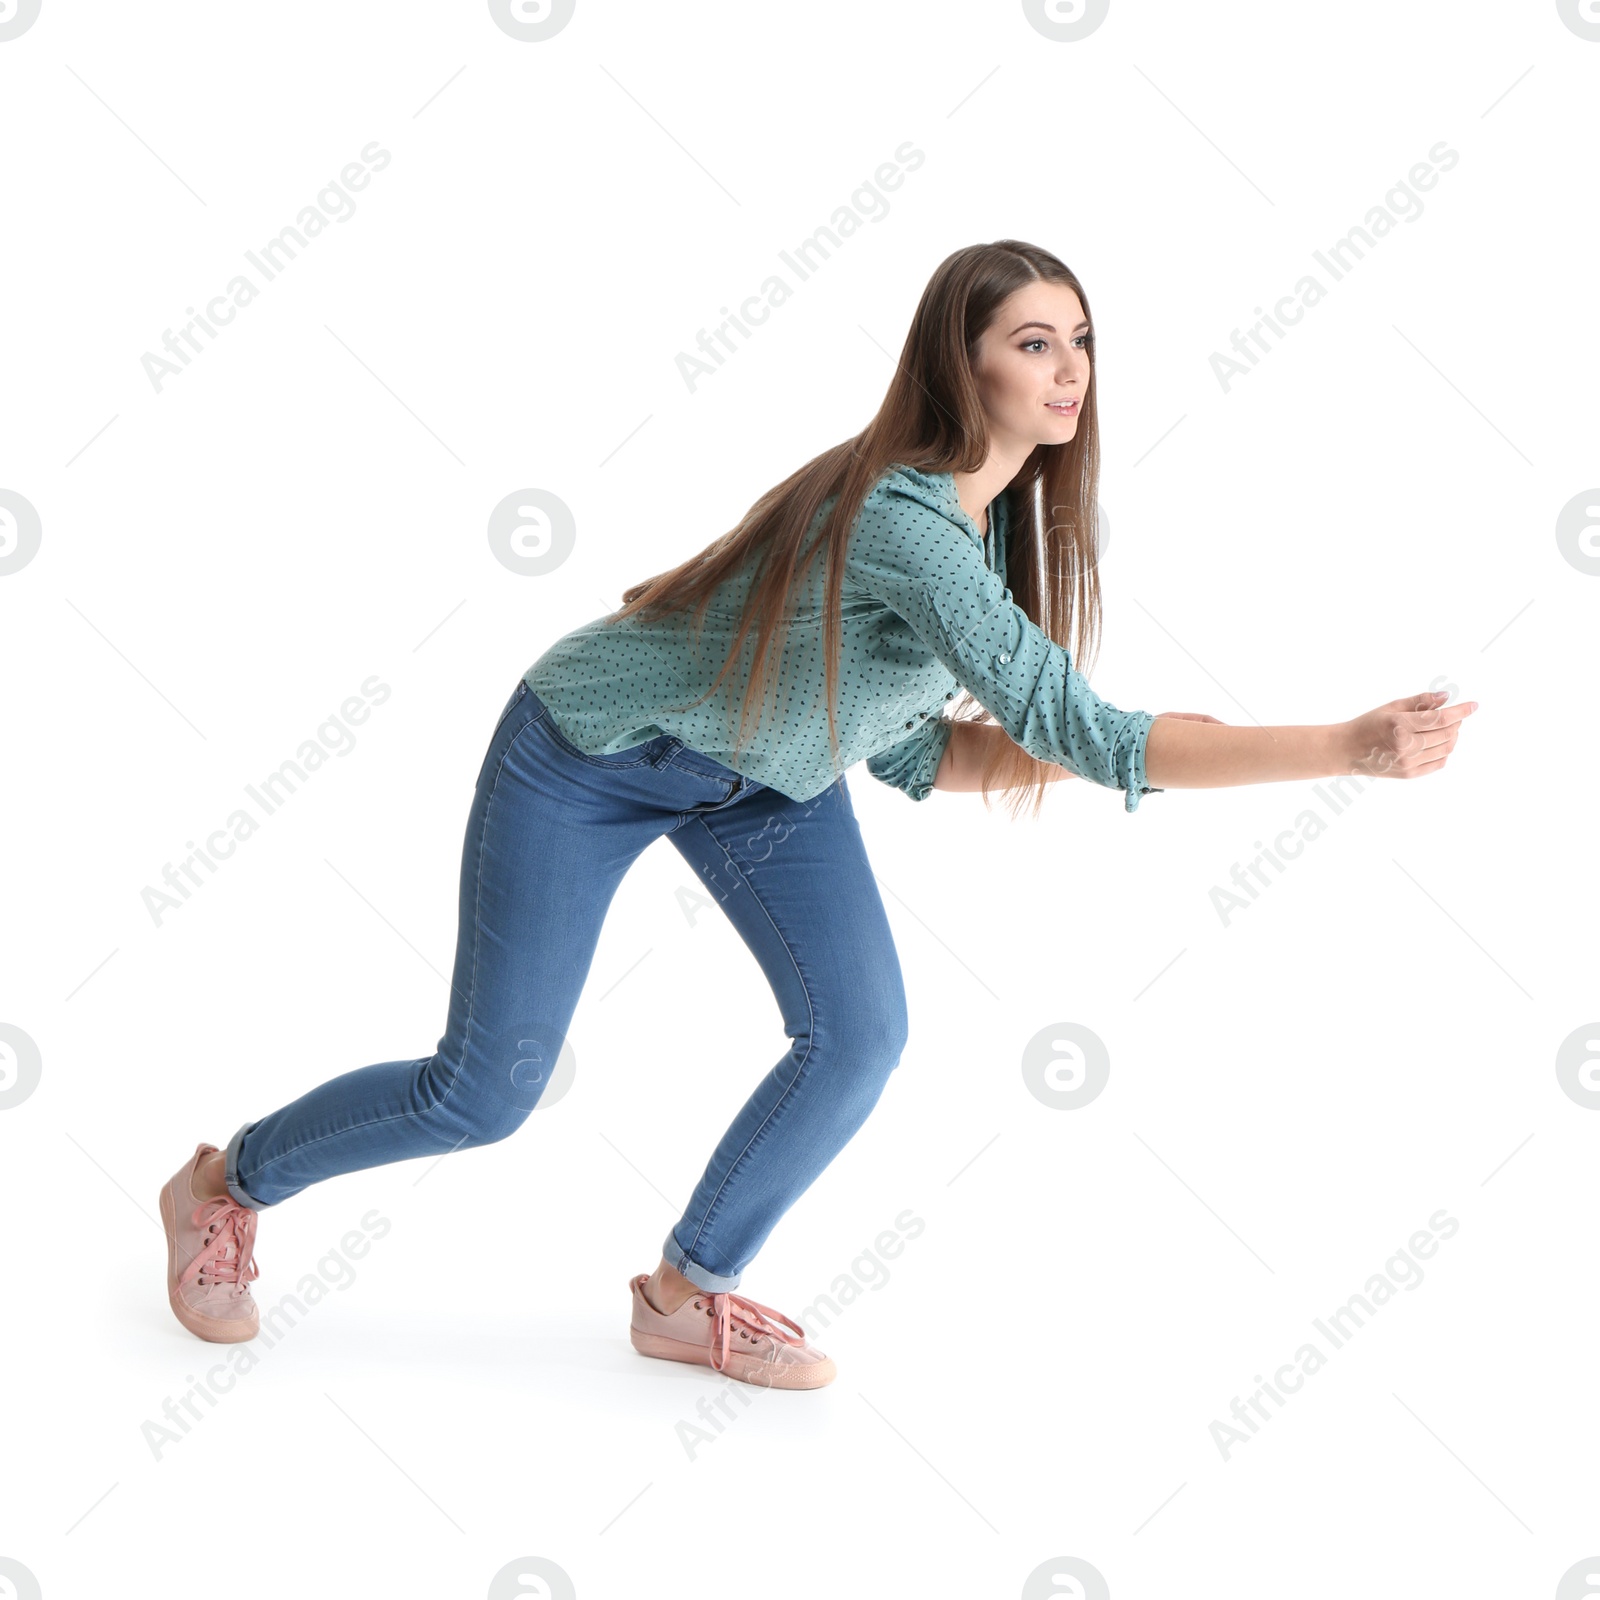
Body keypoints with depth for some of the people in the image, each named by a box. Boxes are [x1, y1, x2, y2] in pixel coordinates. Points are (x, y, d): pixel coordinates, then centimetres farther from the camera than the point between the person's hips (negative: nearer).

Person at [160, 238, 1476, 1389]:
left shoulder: (1005, 515, -7)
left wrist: (1072, 749, -19)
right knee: (487, 1091, -1)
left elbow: (911, 750, -4)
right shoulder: (906, 525, -37)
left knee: (860, 1032, -7)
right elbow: (1086, 732, -44)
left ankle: (691, 1292, 15)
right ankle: (226, 1187, 27)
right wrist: (1351, 748, -46)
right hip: (590, 753, -8)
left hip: (763, 771, 8)